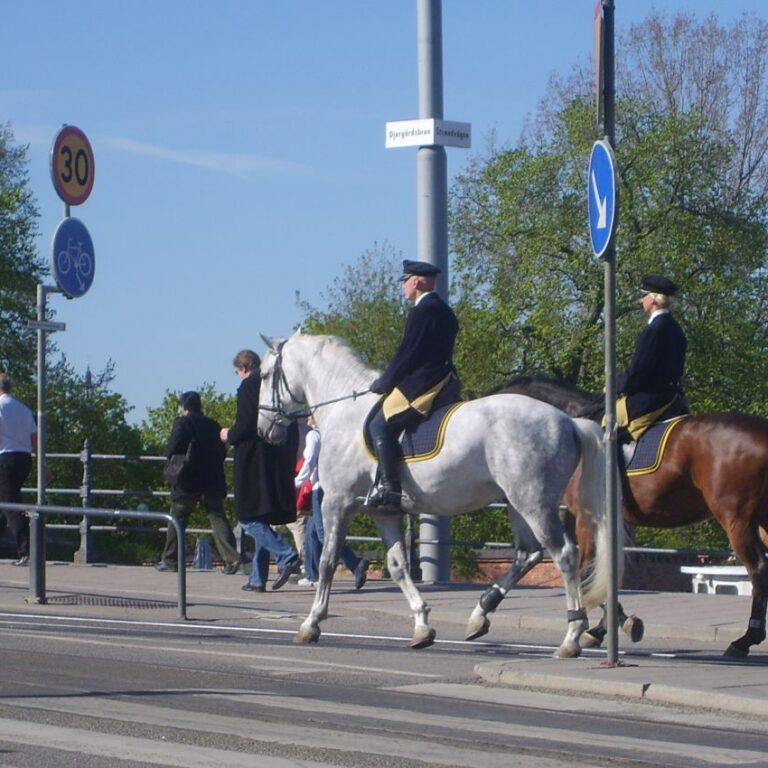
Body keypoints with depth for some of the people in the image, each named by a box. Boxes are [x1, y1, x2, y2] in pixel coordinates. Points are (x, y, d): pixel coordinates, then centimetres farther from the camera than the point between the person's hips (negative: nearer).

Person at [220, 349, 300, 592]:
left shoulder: (248, 386, -9)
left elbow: (245, 427, -18)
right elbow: (293, 430, 13)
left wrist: (229, 435, 2)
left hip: (253, 467, -8)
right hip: (279, 468, 8)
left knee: (249, 518, -5)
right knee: (262, 520, 13)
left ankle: (286, 557, -22)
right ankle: (258, 578, 13)